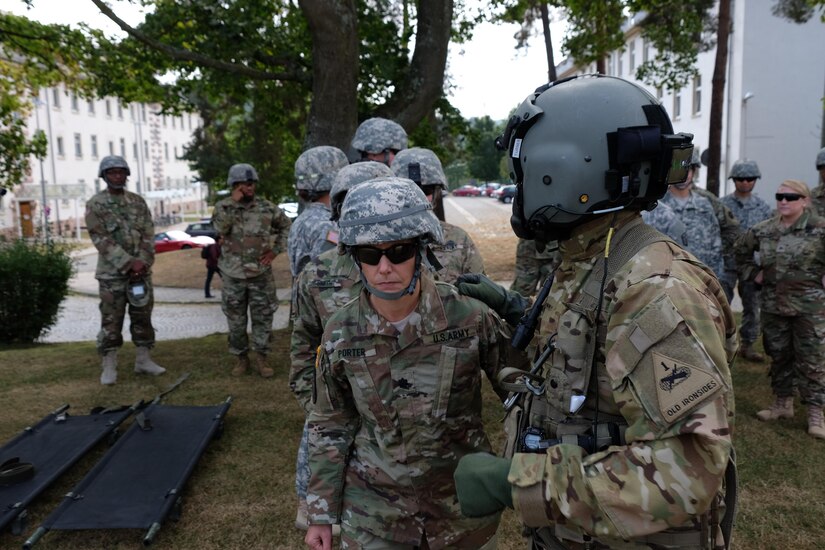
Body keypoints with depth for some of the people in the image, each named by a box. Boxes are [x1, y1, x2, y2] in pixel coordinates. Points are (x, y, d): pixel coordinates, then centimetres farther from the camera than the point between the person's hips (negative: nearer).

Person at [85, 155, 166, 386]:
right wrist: (129, 262, -19)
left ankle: (143, 360, 19)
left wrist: (142, 262, -11)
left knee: (142, 316, 9)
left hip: (141, 270, 4)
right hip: (112, 273, -4)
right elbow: (101, 240, -12)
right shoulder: (95, 205, -4)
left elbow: (149, 235, 3)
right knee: (111, 321, 1)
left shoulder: (138, 201, 7)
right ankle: (109, 367, 10)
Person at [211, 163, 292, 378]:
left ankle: (261, 359, 16)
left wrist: (276, 250, 3)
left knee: (263, 318, 4)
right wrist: (233, 202, -22)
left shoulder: (267, 207, 1)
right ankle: (241, 358, 24)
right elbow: (220, 227, -22)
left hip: (261, 274, 0)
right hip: (233, 275, 0)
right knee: (236, 320, 9)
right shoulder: (223, 206, -3)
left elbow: (286, 226, 13)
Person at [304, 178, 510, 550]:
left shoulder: (470, 318, -18)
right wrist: (321, 513, 4)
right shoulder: (340, 333, -11)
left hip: (464, 504, -1)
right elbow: (331, 427, 1)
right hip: (372, 513, 1)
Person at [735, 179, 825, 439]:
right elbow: (741, 250, 19)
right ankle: (783, 403, 28)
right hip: (773, 304, 4)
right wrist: (753, 273, 9)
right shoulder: (763, 230, 3)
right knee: (778, 355, 14)